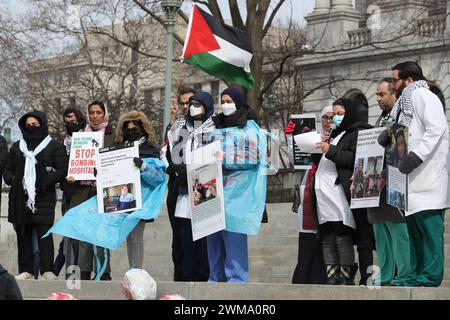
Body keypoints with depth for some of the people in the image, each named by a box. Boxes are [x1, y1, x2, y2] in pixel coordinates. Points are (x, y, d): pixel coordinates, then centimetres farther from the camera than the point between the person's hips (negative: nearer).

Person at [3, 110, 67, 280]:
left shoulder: (53, 146, 6)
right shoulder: (17, 147, 19)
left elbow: (62, 170, -2)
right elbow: (7, 168, 20)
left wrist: (47, 181, -15)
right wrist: (11, 179, -1)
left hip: (44, 197, -4)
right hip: (21, 196, 4)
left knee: (44, 232, -11)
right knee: (23, 233, 2)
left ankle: (47, 270, -11)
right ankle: (26, 270, 5)